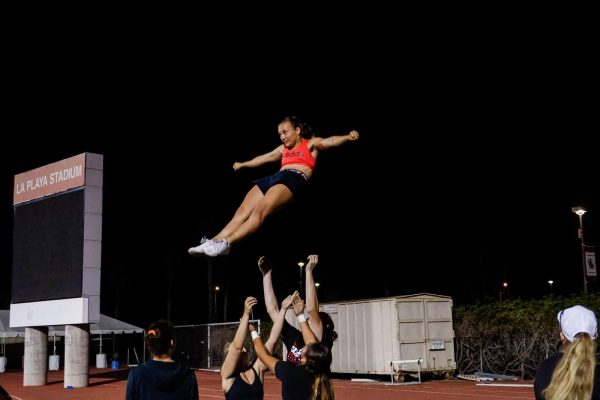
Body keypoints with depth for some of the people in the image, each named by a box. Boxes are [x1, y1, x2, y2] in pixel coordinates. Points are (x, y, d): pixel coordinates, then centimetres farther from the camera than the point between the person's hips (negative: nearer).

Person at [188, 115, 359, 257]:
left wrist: (347, 137, -22)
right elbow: (264, 158, 47)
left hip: (294, 178, -7)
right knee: (242, 212, -12)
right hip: (274, 178, 7)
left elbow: (329, 141, -2)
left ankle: (227, 242, -45)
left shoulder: (311, 144, 16)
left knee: (260, 210, -30)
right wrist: (243, 164, 60)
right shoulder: (283, 148, 34)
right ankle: (213, 242, -24)